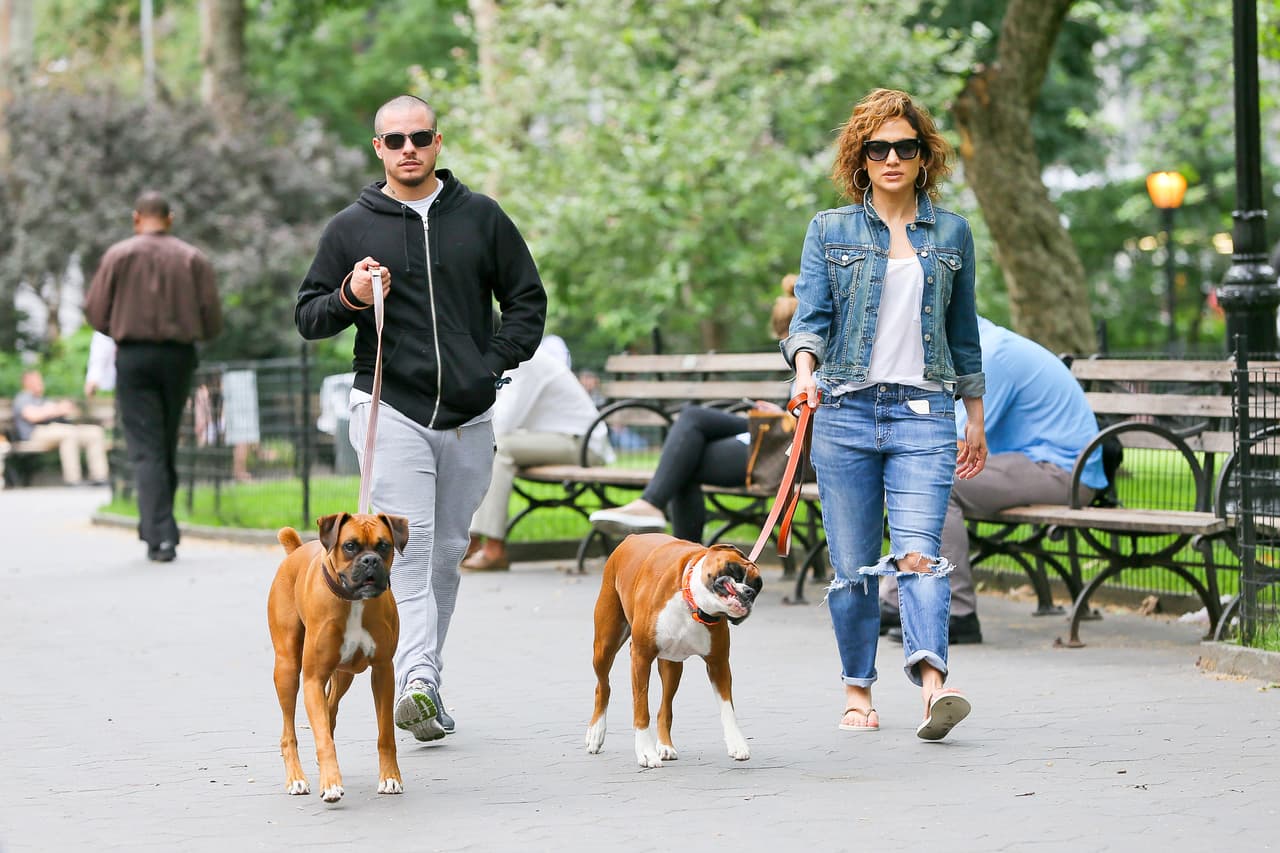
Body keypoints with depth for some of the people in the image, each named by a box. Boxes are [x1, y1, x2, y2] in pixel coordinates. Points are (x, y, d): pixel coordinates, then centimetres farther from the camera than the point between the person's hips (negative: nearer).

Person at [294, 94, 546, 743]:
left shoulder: (482, 217, 8)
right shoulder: (351, 227, 5)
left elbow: (527, 300, 15)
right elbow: (307, 318, 9)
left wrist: (498, 362, 1)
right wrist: (350, 297, -11)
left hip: (469, 418, 3)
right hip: (390, 408, -3)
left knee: (447, 552, 8)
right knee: (406, 546, -16)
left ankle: (426, 681, 19)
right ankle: (415, 683, -26)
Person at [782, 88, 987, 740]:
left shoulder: (952, 234, 12)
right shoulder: (831, 231, 8)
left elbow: (963, 333, 18)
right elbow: (810, 314, -1)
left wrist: (976, 418, 21)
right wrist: (805, 368, -22)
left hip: (923, 415, 0)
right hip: (845, 412, 0)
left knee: (918, 552, -18)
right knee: (853, 564, 3)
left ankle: (932, 682, -31)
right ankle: (857, 691, 16)